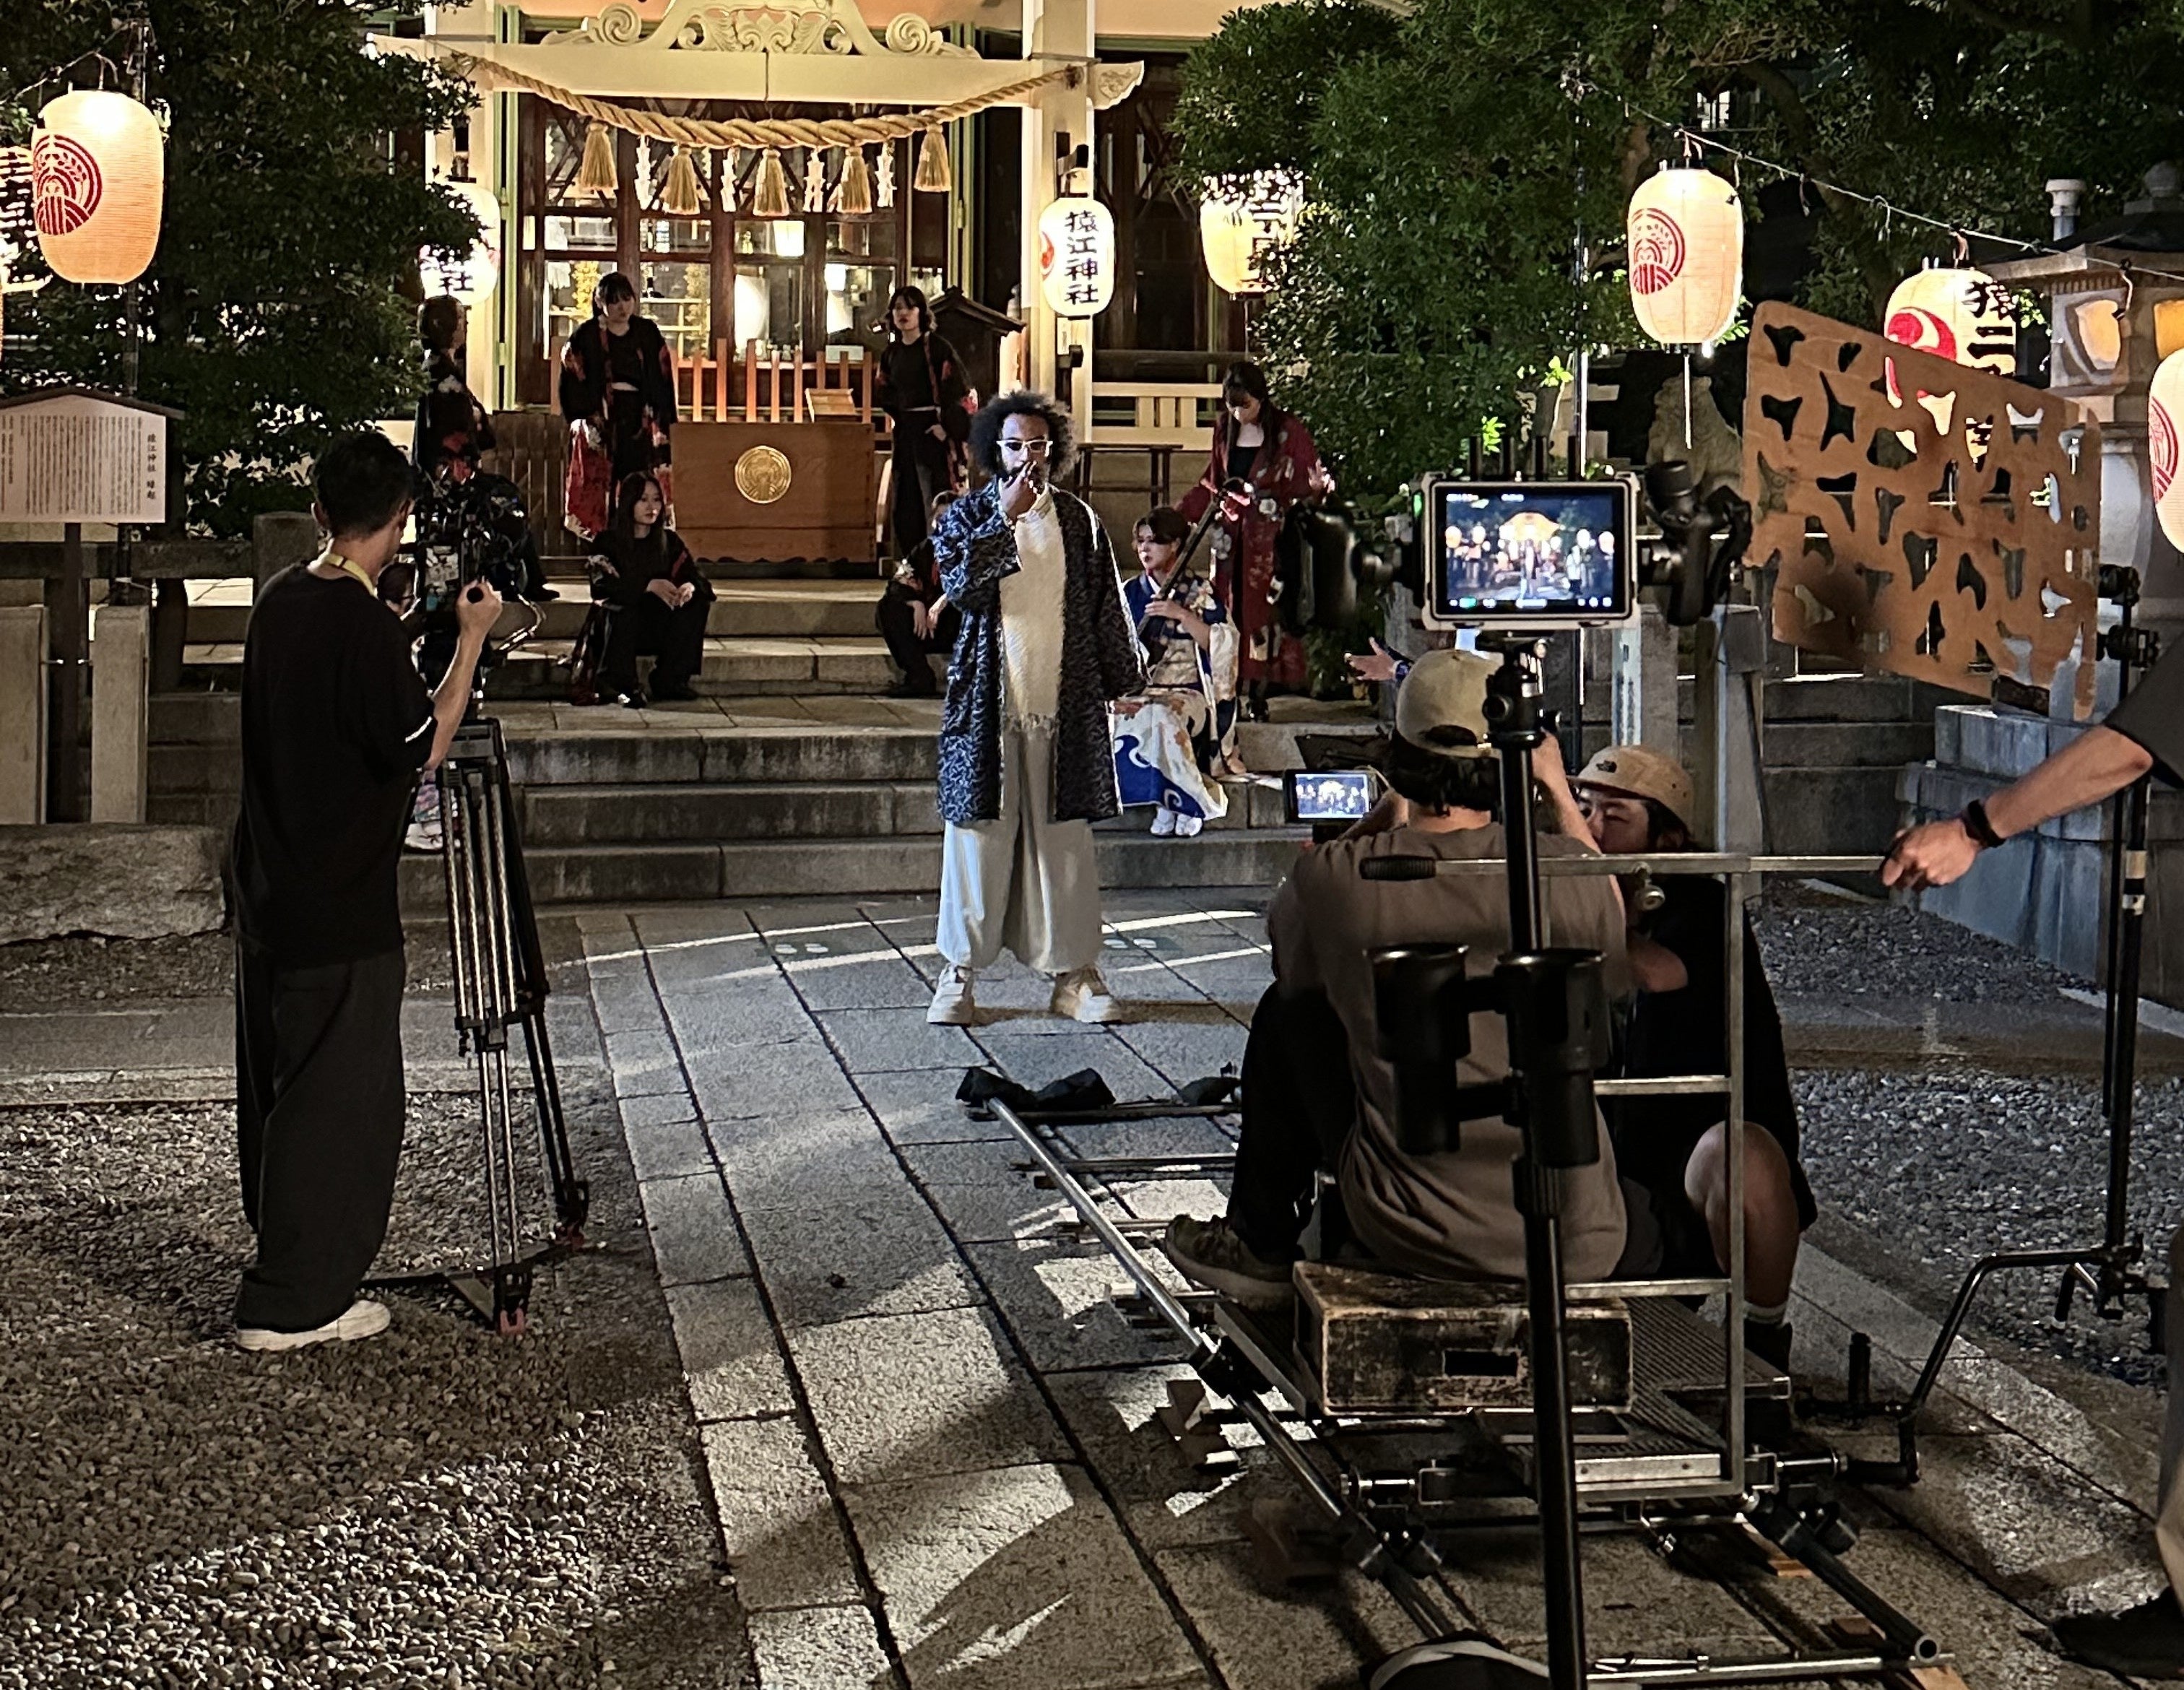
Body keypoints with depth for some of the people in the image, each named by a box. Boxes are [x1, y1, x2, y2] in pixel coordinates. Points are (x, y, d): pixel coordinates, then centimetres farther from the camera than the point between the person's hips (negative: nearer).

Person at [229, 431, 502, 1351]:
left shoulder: (280, 600, 6)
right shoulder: (365, 626, -20)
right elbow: (421, 749, -14)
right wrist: (471, 639, -9)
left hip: (270, 895, 9)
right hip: (339, 913, -9)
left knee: (279, 1087, 17)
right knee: (339, 1099, 0)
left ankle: (297, 1272, 29)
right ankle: (293, 1300, 4)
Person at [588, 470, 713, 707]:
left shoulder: (669, 541, 7)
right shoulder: (608, 542, -5)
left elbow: (698, 578, -2)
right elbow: (602, 585, -20)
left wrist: (690, 586, -28)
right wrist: (650, 586, -32)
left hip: (660, 630, 4)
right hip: (622, 627, -4)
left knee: (698, 602, -18)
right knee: (622, 606, -35)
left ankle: (669, 680, -14)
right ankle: (619, 685, -24)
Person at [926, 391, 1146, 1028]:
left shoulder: (1079, 520, 9)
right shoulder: (967, 516, 3)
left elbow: (1106, 607, 13)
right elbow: (960, 583, -15)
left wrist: (1124, 679, 13)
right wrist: (1006, 518, -17)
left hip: (1065, 707, 2)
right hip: (989, 705, -2)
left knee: (1064, 838, 5)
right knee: (979, 836, 1)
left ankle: (1074, 974, 11)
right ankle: (958, 974, 9)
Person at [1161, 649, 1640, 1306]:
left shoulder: (1337, 880, -11)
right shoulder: (1562, 869, -9)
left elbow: (1292, 961, 15)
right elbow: (1622, 960, 16)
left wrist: (1386, 816, 22)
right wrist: (1561, 796, 23)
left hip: (1414, 1241, -1)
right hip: (1581, 1250, 1)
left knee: (1289, 1010, 18)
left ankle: (1257, 1245, 31)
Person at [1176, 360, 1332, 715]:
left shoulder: (1290, 431, -4)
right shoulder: (1225, 430, 10)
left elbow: (1303, 484, -1)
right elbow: (1211, 484, 18)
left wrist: (1316, 485, -25)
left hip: (1270, 537, -4)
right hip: (1230, 534, 4)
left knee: (1263, 609, -6)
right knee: (1229, 609, 0)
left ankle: (1257, 693, -4)